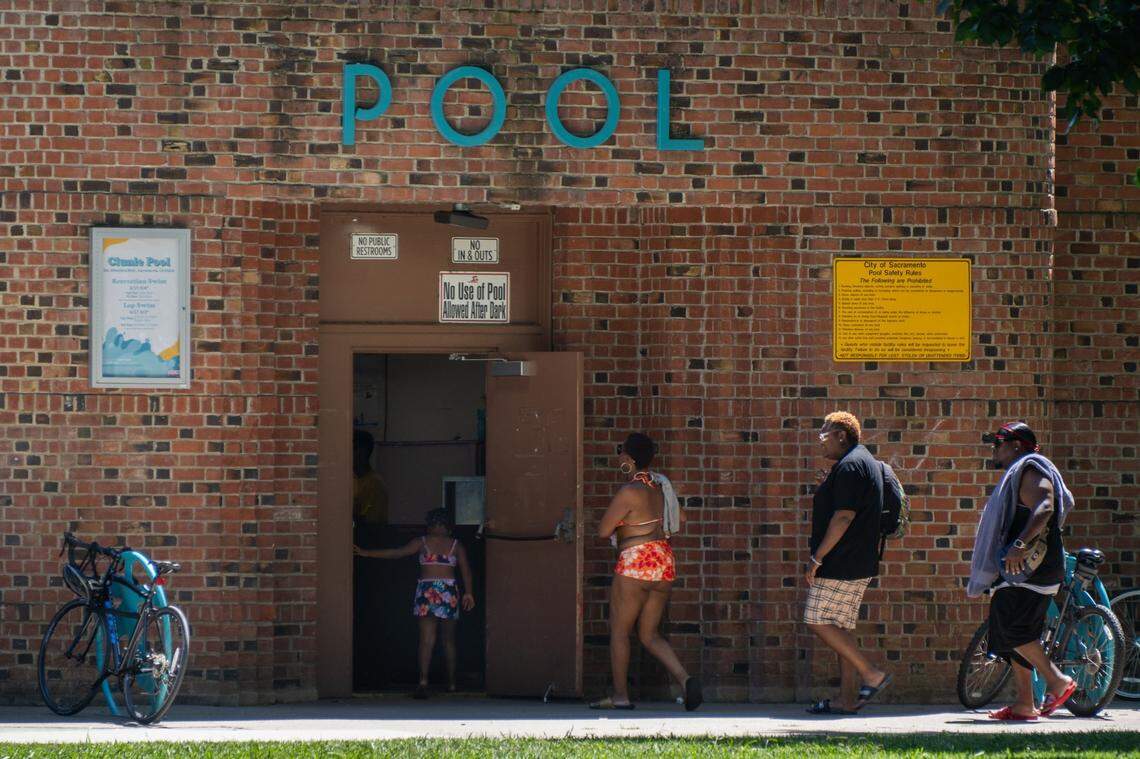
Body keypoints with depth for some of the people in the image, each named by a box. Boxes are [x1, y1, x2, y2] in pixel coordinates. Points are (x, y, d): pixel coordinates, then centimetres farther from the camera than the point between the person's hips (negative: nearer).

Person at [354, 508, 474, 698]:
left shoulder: (422, 542, 3)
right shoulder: (456, 545, 6)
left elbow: (397, 553, -2)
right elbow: (466, 570, 0)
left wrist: (366, 553, 1)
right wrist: (468, 593, 7)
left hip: (427, 591, -1)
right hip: (449, 593, 1)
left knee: (426, 640, -8)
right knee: (449, 640, 14)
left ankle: (423, 682, -24)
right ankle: (451, 683, 19)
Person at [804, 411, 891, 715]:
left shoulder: (849, 465, -14)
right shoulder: (866, 461, 20)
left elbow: (844, 517, -21)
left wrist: (816, 558, -19)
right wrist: (827, 487, 17)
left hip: (841, 563, -11)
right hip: (859, 564, 11)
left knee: (819, 622, -9)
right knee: (840, 628, 10)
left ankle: (871, 674, -10)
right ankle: (847, 699, 8)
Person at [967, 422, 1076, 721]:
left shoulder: (1030, 471, -8)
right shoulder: (1018, 475, 25)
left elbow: (1044, 508, -26)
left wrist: (1020, 545, -38)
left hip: (1031, 569, -11)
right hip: (1018, 572, 11)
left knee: (1012, 628, -18)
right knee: (1014, 634, 7)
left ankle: (1057, 681, -13)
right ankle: (1024, 703, 7)